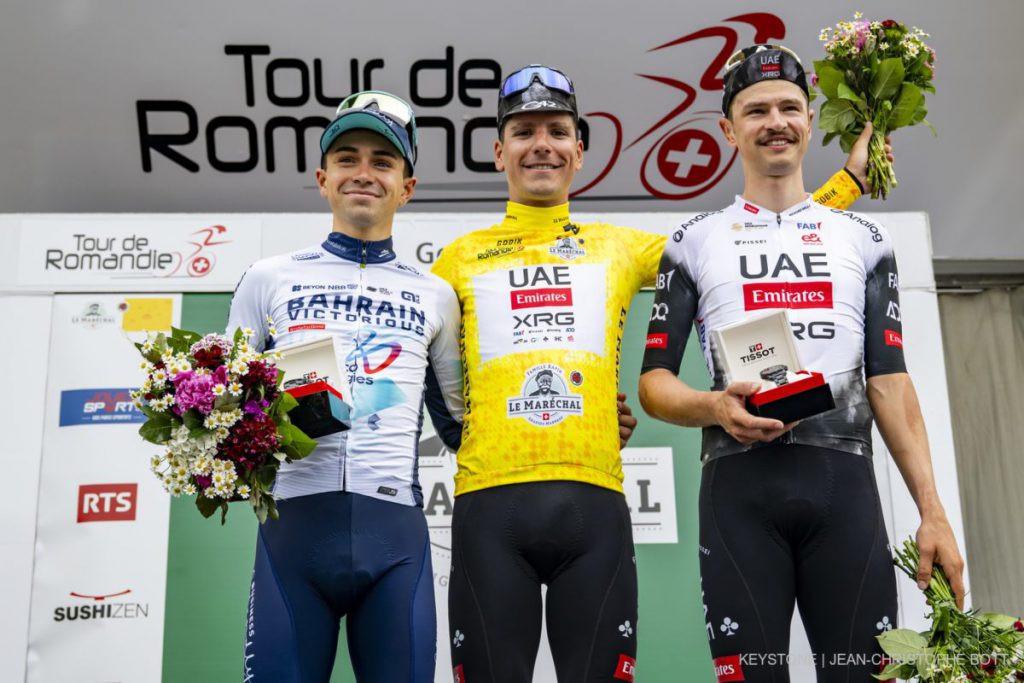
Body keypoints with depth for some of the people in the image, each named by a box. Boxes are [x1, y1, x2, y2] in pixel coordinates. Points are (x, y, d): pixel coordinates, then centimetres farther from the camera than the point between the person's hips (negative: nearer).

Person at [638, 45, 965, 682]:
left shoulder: (862, 237, 15)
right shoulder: (696, 243, 11)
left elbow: (889, 379, 10)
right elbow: (654, 381, 8)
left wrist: (932, 510, 2)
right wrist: (714, 407, -15)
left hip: (844, 482, 2)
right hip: (740, 485, -1)